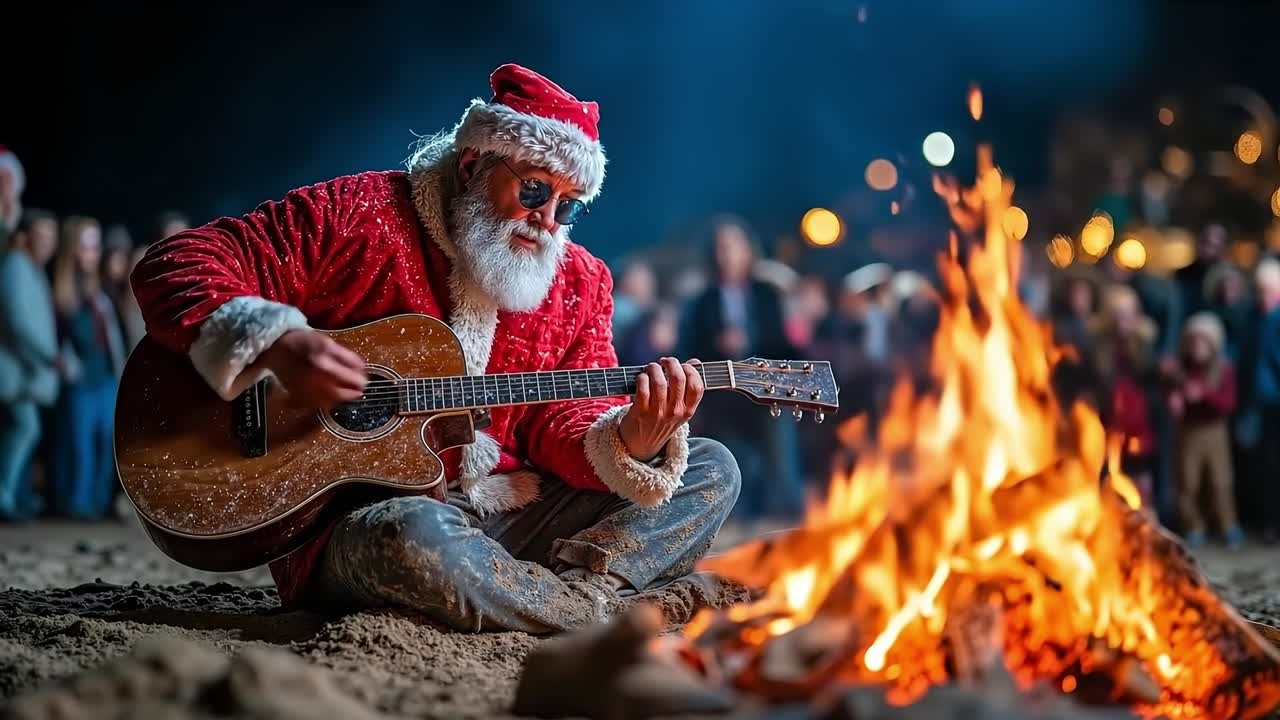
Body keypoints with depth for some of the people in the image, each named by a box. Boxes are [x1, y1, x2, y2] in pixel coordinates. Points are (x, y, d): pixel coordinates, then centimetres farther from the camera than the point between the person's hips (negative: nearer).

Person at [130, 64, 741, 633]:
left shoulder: (578, 283, 8)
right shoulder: (359, 216, -7)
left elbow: (567, 418, 2)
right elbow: (174, 265, -10)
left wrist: (633, 442, -21)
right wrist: (275, 344, -28)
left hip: (511, 512, 6)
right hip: (352, 518, -5)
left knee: (711, 469, -1)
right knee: (415, 537, -42)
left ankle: (578, 588, -24)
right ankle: (614, 611, -19)